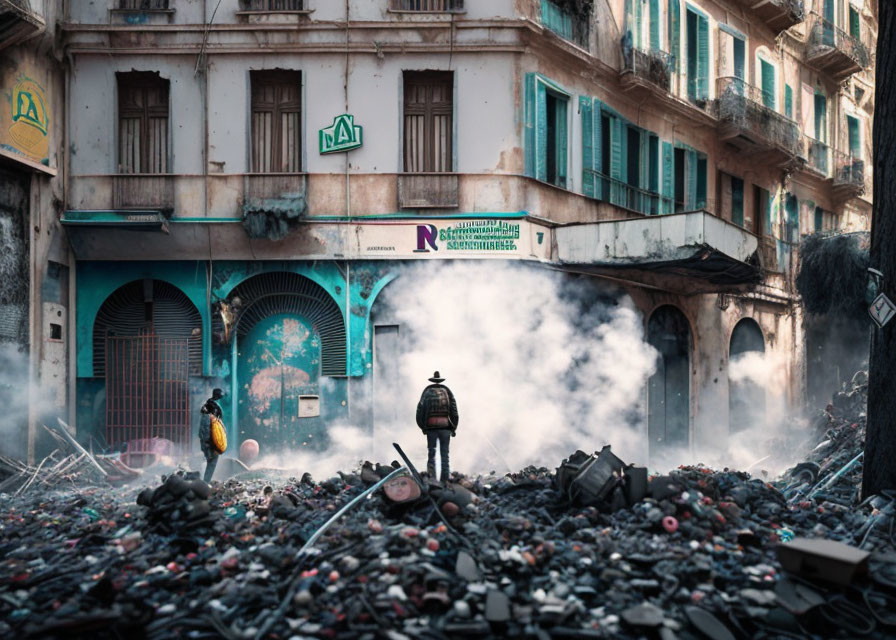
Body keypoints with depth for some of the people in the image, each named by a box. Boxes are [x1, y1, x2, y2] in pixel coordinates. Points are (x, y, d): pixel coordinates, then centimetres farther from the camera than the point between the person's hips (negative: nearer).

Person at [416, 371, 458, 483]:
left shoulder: (427, 392, 2)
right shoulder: (447, 392, 6)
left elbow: (420, 410, -2)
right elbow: (454, 411, 3)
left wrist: (422, 426, 9)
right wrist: (453, 427, 11)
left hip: (431, 428, -1)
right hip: (445, 428, 1)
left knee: (431, 453, 6)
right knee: (445, 454, 7)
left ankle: (432, 478, -4)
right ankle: (444, 480, 6)